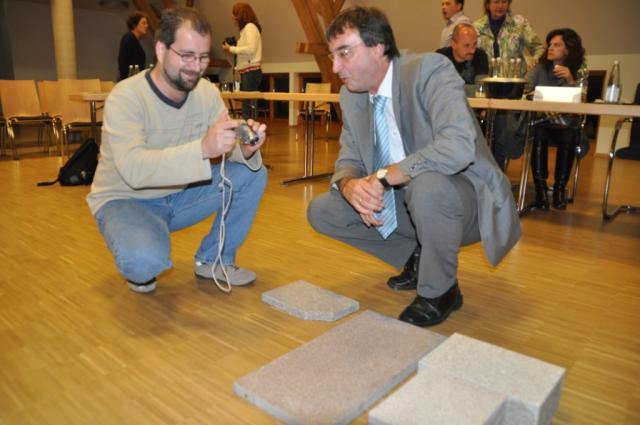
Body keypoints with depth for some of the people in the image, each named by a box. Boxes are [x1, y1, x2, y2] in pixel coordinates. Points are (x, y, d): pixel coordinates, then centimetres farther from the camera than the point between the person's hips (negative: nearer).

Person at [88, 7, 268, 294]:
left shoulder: (207, 92, -6)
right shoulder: (125, 98, -24)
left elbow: (226, 149, -7)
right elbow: (134, 169, -38)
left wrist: (246, 149, -33)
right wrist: (202, 148, -51)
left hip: (178, 196, 6)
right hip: (125, 200, -5)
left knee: (252, 175, -11)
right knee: (145, 261, -37)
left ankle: (214, 260, 4)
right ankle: (140, 269, 4)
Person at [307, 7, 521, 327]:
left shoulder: (428, 70, -20)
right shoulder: (350, 96, 1)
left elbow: (458, 145, -36)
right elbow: (348, 160, 4)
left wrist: (382, 177, -33)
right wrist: (350, 186, -21)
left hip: (461, 197, -6)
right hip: (402, 203, 7)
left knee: (426, 186, -40)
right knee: (321, 211, -3)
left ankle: (440, 291, -10)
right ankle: (418, 257, 12)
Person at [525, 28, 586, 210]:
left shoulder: (579, 72, 7)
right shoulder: (540, 69, 11)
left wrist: (570, 80, -19)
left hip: (566, 124, 0)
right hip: (541, 121, 1)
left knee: (568, 139, -34)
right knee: (539, 135, -34)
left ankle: (560, 189, -19)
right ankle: (540, 189, -29)